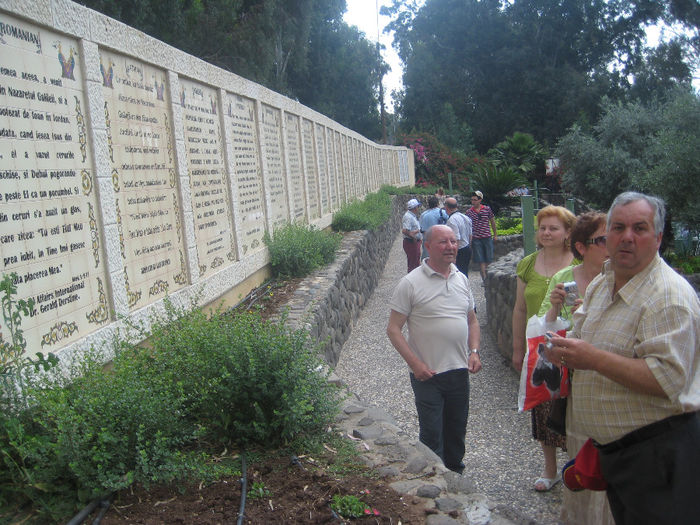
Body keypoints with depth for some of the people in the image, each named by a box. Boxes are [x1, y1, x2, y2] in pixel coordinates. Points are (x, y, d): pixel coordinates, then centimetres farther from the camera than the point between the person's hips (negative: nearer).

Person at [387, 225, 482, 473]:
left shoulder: (462, 279, 7)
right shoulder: (410, 283, -12)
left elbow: (472, 320, 17)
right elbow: (393, 329, -11)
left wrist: (474, 352, 2)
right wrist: (414, 363, -18)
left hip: (460, 371, 5)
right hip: (427, 375, -5)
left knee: (457, 434, 19)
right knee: (431, 436, 3)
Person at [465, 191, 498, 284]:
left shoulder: (487, 209, 1)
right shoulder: (469, 211, 2)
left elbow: (492, 221, 11)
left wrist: (495, 235, 14)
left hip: (487, 237, 0)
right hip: (476, 238, 0)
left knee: (489, 259, 4)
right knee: (481, 260, -2)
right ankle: (484, 278, 1)